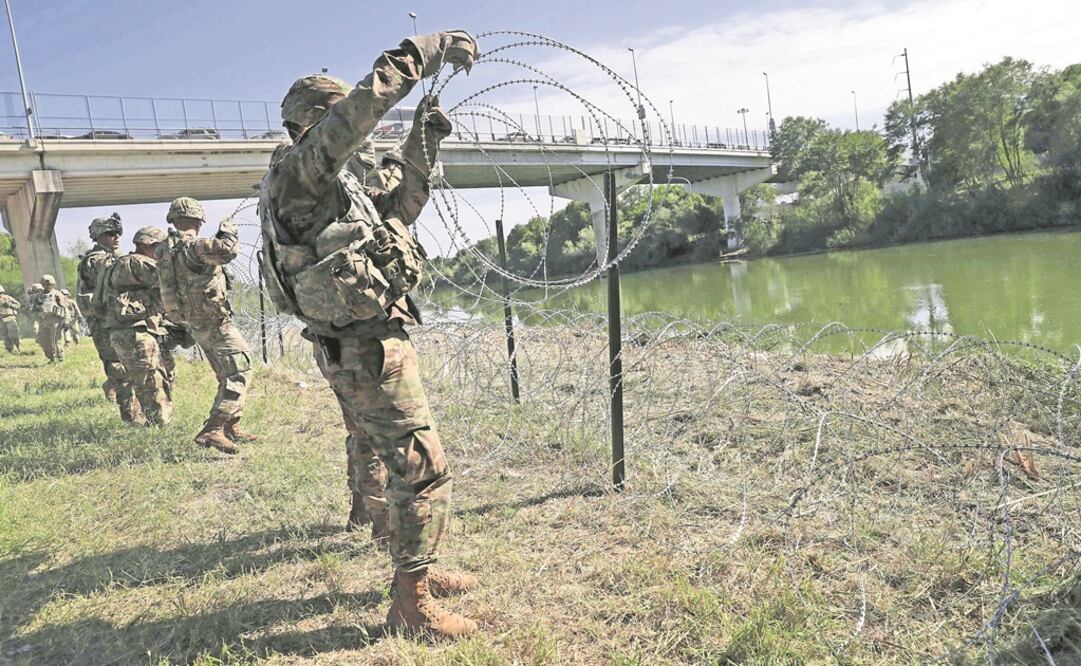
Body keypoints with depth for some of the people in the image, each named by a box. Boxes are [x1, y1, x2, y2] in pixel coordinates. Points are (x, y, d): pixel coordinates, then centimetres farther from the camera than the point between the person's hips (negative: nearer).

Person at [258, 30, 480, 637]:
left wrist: (423, 147, 12)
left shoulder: (335, 183, 18)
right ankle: (412, 602, 3)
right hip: (369, 342, -11)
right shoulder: (297, 171, -11)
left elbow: (400, 208, 23)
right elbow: (365, 102, -22)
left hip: (352, 343, 11)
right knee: (422, 466, -8)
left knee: (378, 461, 18)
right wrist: (428, 49, -15)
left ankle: (415, 569, 33)